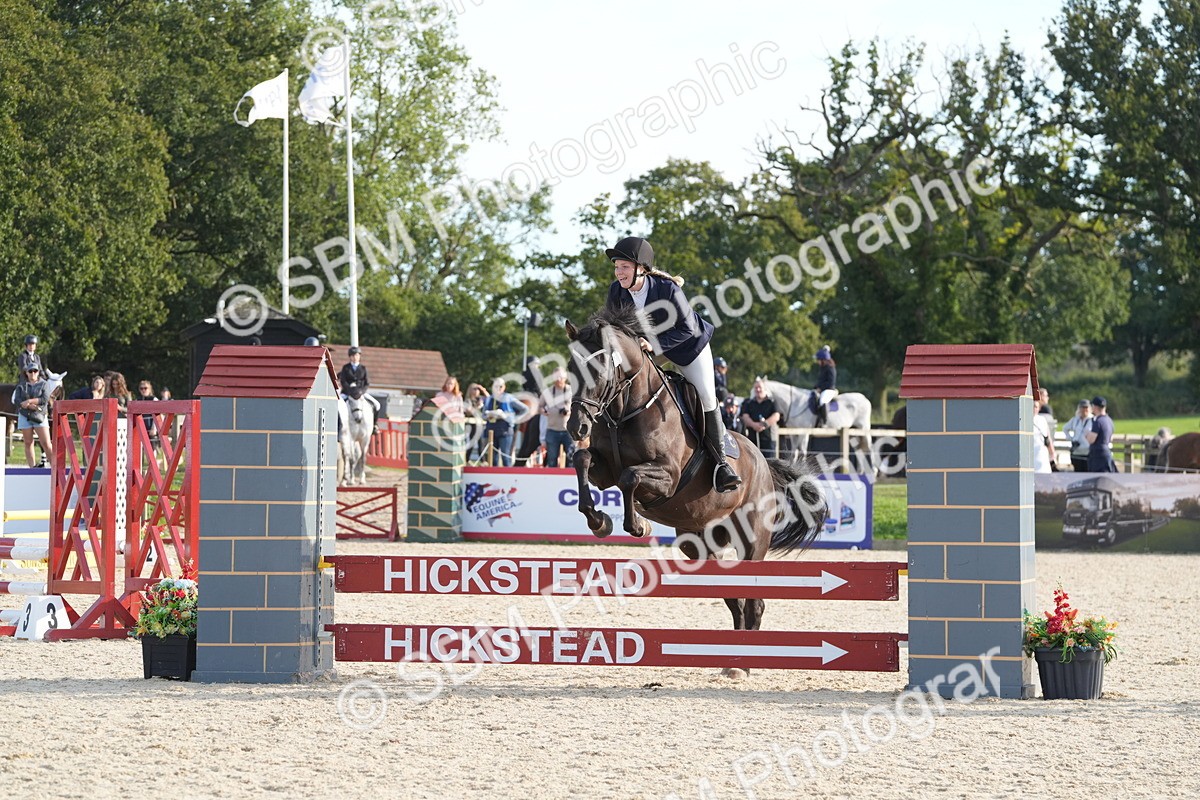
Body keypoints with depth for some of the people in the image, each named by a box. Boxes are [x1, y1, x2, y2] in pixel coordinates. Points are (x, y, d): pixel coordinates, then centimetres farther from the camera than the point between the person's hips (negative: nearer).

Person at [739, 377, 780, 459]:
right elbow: (745, 417, 4)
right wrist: (754, 424, -16)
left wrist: (764, 424, -18)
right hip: (751, 437, 2)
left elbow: (776, 416, -3)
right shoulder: (748, 402, 15)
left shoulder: (772, 402, 9)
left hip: (768, 438, -2)